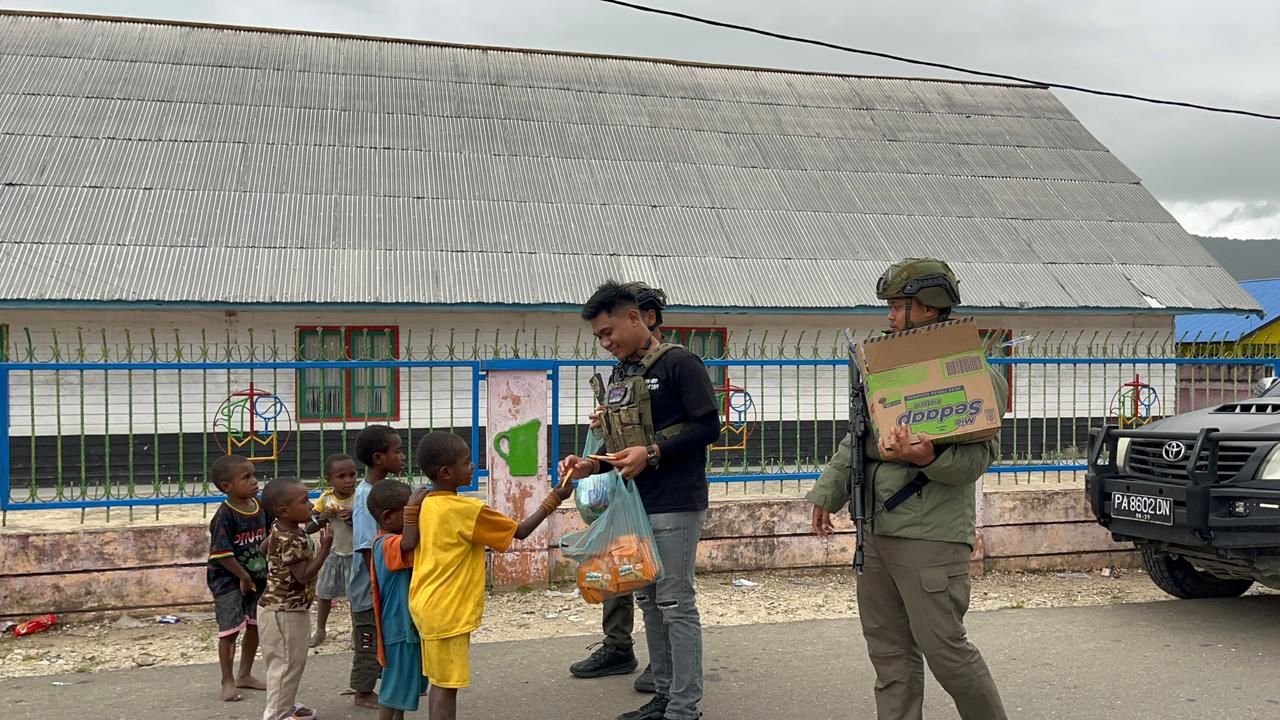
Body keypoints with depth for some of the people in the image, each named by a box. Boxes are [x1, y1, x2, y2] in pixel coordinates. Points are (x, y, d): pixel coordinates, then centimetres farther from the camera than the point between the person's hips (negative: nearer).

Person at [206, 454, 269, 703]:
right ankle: (228, 681, 14)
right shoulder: (225, 515, -21)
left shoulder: (260, 506, -2)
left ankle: (245, 675, 30)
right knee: (230, 630, 0)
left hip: (257, 576, 7)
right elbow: (222, 553, -22)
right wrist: (243, 577, -16)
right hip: (228, 579, -7)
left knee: (255, 626, 14)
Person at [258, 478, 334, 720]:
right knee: (285, 663, 1)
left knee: (293, 661, 21)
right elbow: (305, 575, -27)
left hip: (290, 608, 10)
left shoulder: (282, 529, 4)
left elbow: (264, 546, 23)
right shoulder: (290, 540, -26)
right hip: (283, 610, -10)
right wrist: (325, 547, -29)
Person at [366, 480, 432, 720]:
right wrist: (413, 508, -43)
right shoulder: (387, 544, -24)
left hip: (408, 624, 10)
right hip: (400, 626, -10)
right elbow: (409, 543, -45)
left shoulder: (391, 542, 9)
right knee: (394, 686, 1)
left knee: (405, 684, 21)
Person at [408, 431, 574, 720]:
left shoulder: (427, 505, 4)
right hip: (448, 612, -8)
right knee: (447, 686, -1)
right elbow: (521, 531, -10)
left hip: (428, 606, 8)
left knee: (439, 683, 16)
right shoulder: (467, 510, -18)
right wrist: (554, 499, -6)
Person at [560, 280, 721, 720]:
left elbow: (708, 427, -13)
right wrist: (590, 465, 3)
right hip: (634, 505, 8)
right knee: (648, 602, 12)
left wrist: (652, 453, -20)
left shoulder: (678, 363, -9)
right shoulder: (618, 376, 15)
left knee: (675, 604, -4)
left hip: (674, 505, -8)